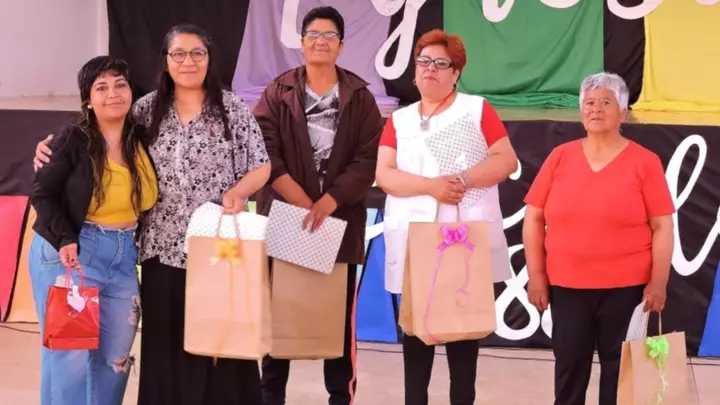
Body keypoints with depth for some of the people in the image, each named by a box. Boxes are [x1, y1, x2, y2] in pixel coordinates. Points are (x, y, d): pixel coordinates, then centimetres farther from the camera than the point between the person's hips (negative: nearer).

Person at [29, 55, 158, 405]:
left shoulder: (142, 140, 5)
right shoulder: (73, 140, -9)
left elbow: (147, 201, 15)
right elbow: (42, 193, -10)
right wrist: (64, 239, -23)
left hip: (123, 256, 5)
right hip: (69, 251, -5)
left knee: (116, 354, 10)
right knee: (70, 352, -4)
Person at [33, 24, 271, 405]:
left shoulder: (233, 108, 1)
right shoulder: (147, 109, 7)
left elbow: (261, 166, 4)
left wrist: (237, 191, -15)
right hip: (163, 248, 2)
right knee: (165, 345, 5)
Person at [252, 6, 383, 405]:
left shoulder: (359, 96, 6)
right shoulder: (277, 93, 4)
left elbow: (369, 159, -2)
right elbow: (265, 155, -5)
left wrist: (329, 201, -15)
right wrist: (303, 203, -15)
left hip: (340, 220, 0)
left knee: (340, 315, 4)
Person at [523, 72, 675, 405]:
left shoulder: (644, 162, -2)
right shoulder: (560, 157, 4)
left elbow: (662, 227, -2)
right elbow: (533, 219, 7)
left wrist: (658, 282, -8)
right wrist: (536, 275, 2)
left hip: (626, 288, -2)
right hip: (566, 287, 2)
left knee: (621, 369, 4)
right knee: (569, 366, 8)